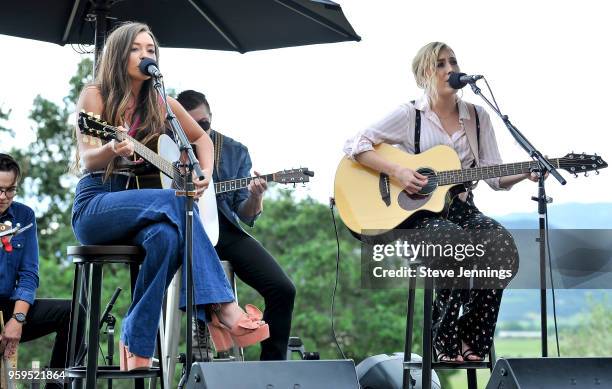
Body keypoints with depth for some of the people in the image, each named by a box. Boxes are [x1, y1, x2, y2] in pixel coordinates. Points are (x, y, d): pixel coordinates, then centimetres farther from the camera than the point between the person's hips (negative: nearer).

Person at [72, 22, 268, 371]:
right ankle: (221, 304, -35)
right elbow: (87, 160, -11)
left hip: (141, 209, 4)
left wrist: (206, 175, 3)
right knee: (176, 201, -32)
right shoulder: (96, 96, 0)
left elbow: (201, 138, 24)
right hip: (95, 207, -4)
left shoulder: (160, 104, 12)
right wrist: (112, 150, -34)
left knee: (166, 235, -35)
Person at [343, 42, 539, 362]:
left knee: (502, 247, -27)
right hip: (416, 213, -4)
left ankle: (471, 337, -9)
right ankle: (443, 342, -16)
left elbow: (495, 177, 8)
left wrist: (525, 174, -12)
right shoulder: (409, 115, -1)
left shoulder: (477, 116, 11)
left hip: (463, 210, 4)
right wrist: (397, 172, -16)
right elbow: (354, 146, -6)